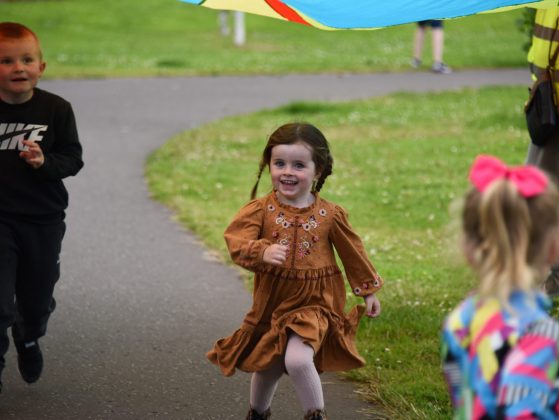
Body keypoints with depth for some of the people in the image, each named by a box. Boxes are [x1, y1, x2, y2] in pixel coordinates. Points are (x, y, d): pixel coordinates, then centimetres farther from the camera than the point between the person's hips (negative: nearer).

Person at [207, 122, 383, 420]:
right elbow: (237, 241, -23)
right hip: (271, 303, 2)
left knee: (298, 359, -26)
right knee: (267, 367, 19)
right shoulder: (260, 210, -10)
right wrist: (261, 252, -43)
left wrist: (368, 291, 12)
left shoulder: (329, 215, -7)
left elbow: (352, 252, 5)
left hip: (313, 304, -2)